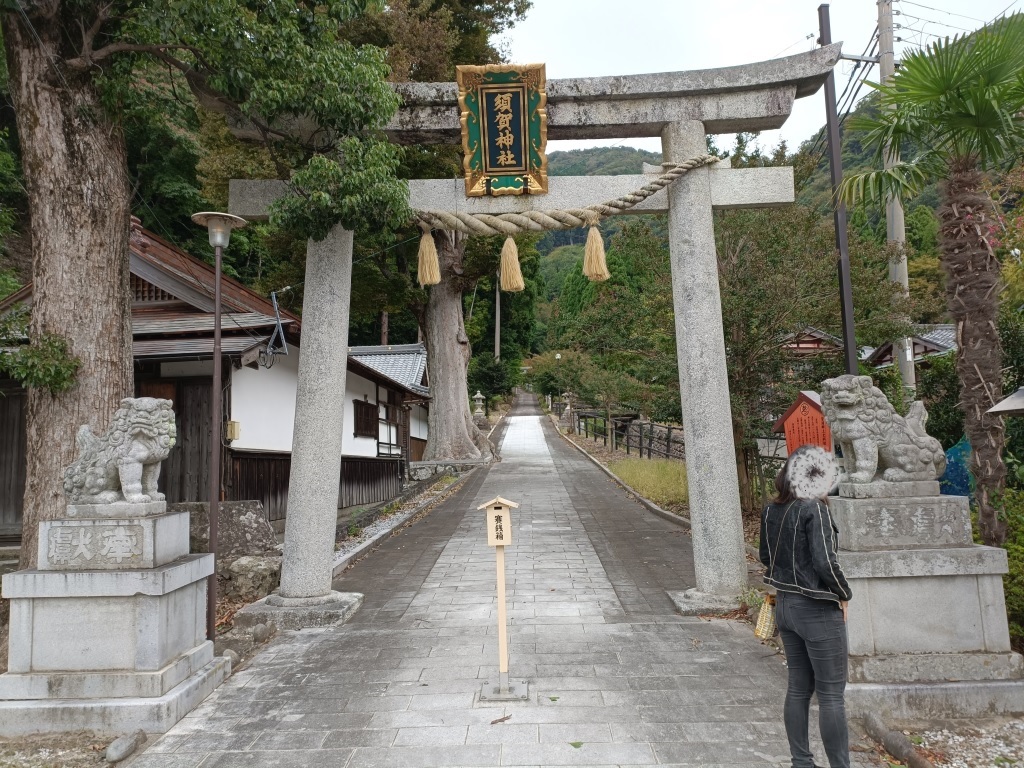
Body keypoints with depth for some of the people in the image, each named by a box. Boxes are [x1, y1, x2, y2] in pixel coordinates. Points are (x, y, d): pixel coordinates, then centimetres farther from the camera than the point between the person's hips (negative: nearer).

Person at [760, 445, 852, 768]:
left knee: (799, 687, 16)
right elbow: (825, 562, -22)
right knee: (831, 694, 4)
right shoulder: (814, 508, -18)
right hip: (818, 610, -7)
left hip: (785, 605, 7)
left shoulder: (772, 510, 4)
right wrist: (843, 595, -7)